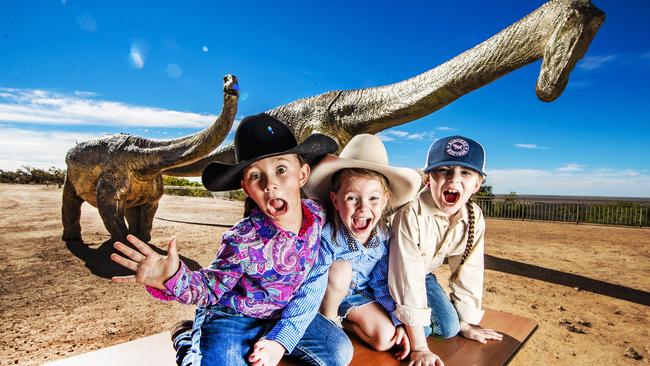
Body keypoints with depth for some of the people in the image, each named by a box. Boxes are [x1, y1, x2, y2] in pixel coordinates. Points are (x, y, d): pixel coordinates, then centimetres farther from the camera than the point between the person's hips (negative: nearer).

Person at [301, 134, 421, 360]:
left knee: (386, 339, -14)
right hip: (326, 296, -3)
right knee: (341, 268, -32)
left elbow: (383, 284, -5)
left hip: (357, 294, 4)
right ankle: (329, 318, -7)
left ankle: (343, 321, 10)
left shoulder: (384, 236, -17)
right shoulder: (326, 235, -32)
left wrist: (398, 322, -8)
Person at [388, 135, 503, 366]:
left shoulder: (474, 219, -17)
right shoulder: (411, 214, -37)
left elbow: (468, 272, -5)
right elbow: (407, 279, -36)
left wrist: (467, 323, 3)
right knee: (422, 328, -19)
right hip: (387, 273, -5)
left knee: (449, 326, -3)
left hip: (424, 274, 6)